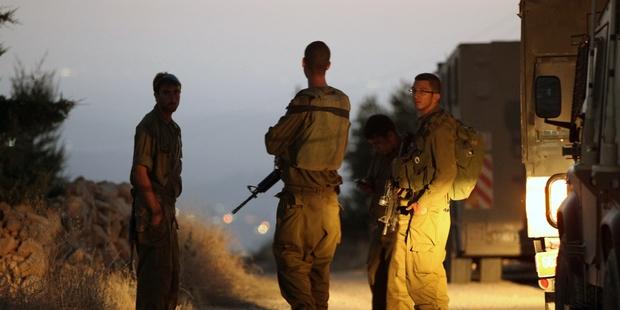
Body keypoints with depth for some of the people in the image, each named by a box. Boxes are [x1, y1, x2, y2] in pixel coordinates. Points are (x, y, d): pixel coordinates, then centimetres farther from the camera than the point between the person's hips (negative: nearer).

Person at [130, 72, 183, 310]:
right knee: (155, 275, -11)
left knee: (171, 275, 14)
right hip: (152, 211, -10)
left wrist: (170, 212, 17)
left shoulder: (172, 128, 17)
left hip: (166, 211, 10)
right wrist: (155, 212, -20)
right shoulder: (149, 126, -13)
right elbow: (140, 172, -19)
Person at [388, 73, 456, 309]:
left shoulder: (440, 127, -10)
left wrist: (423, 203, -22)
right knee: (397, 275, 9)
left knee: (425, 275, -10)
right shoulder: (424, 126, 21)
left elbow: (447, 173, -19)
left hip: (428, 213, -10)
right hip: (412, 213, 10)